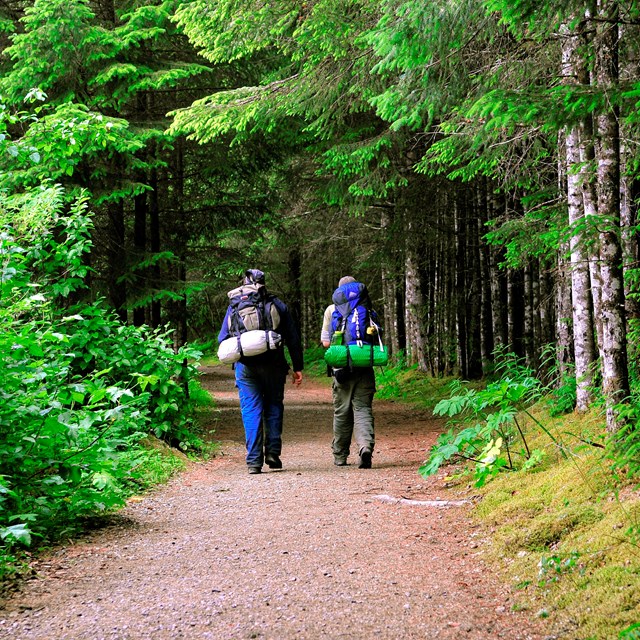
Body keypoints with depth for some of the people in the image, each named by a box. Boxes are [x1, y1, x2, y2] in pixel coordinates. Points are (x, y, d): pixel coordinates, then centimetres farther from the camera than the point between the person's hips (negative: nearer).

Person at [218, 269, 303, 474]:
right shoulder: (278, 305, 8)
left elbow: (222, 338, 8)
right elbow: (293, 339, 6)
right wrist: (297, 368, 9)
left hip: (245, 365, 0)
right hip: (273, 365, 0)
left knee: (251, 410, 1)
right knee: (273, 407, 14)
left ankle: (254, 460, -3)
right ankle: (273, 453, 6)